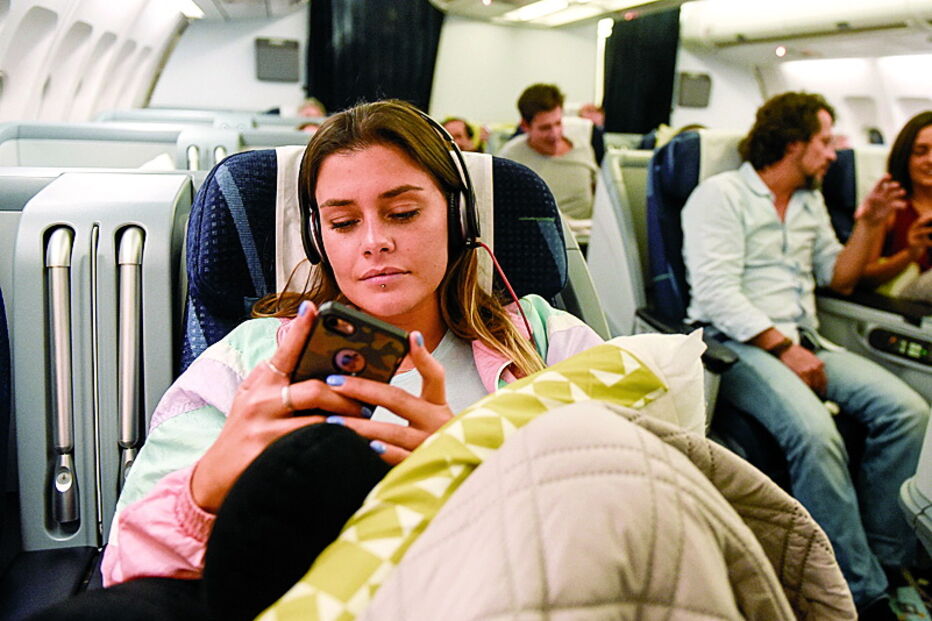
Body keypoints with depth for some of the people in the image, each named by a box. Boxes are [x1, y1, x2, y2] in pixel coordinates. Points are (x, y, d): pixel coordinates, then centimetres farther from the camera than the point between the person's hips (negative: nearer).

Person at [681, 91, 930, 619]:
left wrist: (870, 223, 9)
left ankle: (884, 561, -5)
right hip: (738, 344, -7)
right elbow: (719, 295, -14)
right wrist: (783, 348, -17)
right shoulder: (721, 194, -3)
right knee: (814, 429, -33)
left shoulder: (811, 201, 22)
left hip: (804, 341, 8)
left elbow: (839, 279, 22)